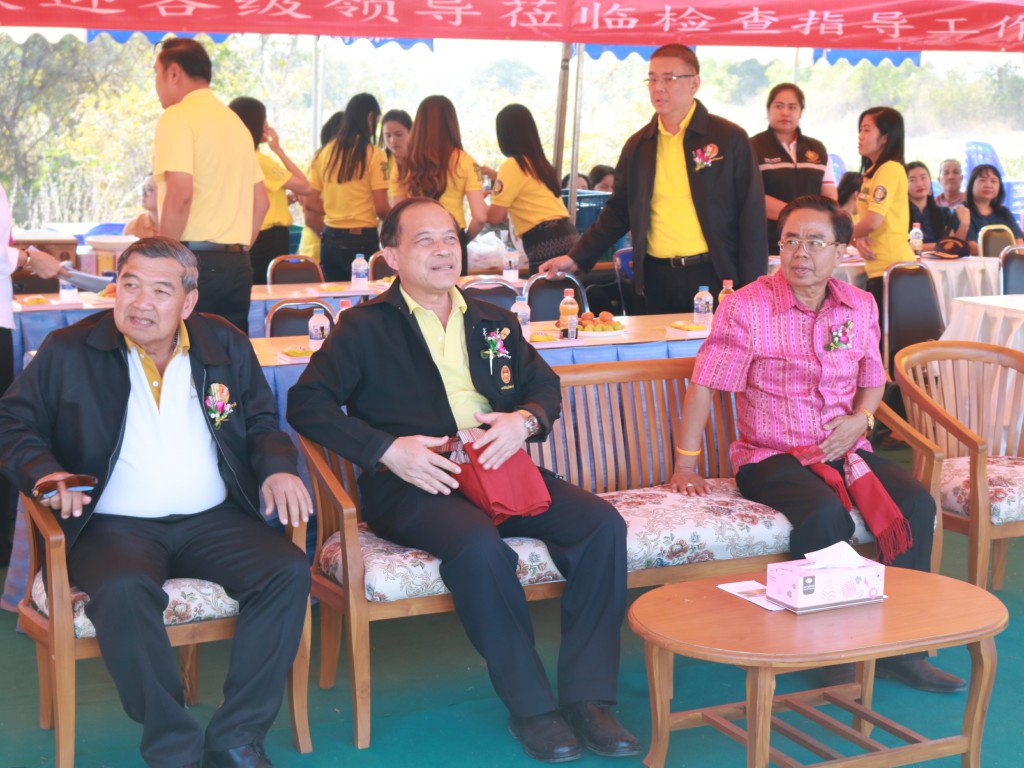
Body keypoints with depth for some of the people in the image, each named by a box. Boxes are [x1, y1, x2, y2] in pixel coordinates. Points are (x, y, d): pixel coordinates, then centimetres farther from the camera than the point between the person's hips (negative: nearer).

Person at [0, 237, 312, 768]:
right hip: (116, 526, -2)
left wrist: (277, 468, -4)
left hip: (213, 520, 3)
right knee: (123, 591, -37)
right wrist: (43, 470, -14)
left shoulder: (227, 345, 12)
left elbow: (261, 422, 18)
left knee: (288, 571, -24)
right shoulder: (68, 352, 5)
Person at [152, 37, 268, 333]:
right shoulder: (236, 122, 19)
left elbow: (179, 195, -18)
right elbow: (261, 201, 20)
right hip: (238, 266, 8)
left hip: (194, 262, -8)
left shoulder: (177, 117, -6)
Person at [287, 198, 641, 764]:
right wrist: (387, 449, -15)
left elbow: (545, 385, 22)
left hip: (499, 466, 5)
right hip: (413, 483, -5)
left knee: (602, 524, -19)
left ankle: (587, 699, -15)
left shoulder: (493, 321, 22)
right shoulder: (365, 326, 6)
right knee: (479, 545, -36)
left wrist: (525, 420, -3)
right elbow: (307, 404, -3)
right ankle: (530, 707, -20)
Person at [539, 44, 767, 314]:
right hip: (657, 279, 3)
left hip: (713, 278, -3)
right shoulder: (637, 145, 12)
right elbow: (618, 212, 18)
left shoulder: (730, 139, 1)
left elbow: (752, 218, -1)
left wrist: (749, 292, -8)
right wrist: (576, 259, 7)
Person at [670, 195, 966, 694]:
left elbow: (872, 379, 19)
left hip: (842, 448, 5)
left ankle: (900, 648, -9)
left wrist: (860, 418, -3)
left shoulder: (861, 307, 7)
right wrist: (686, 464, -10)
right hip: (769, 456, -5)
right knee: (825, 516, -34)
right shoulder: (747, 307, -8)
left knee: (916, 503, -19)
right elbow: (704, 385, -8)